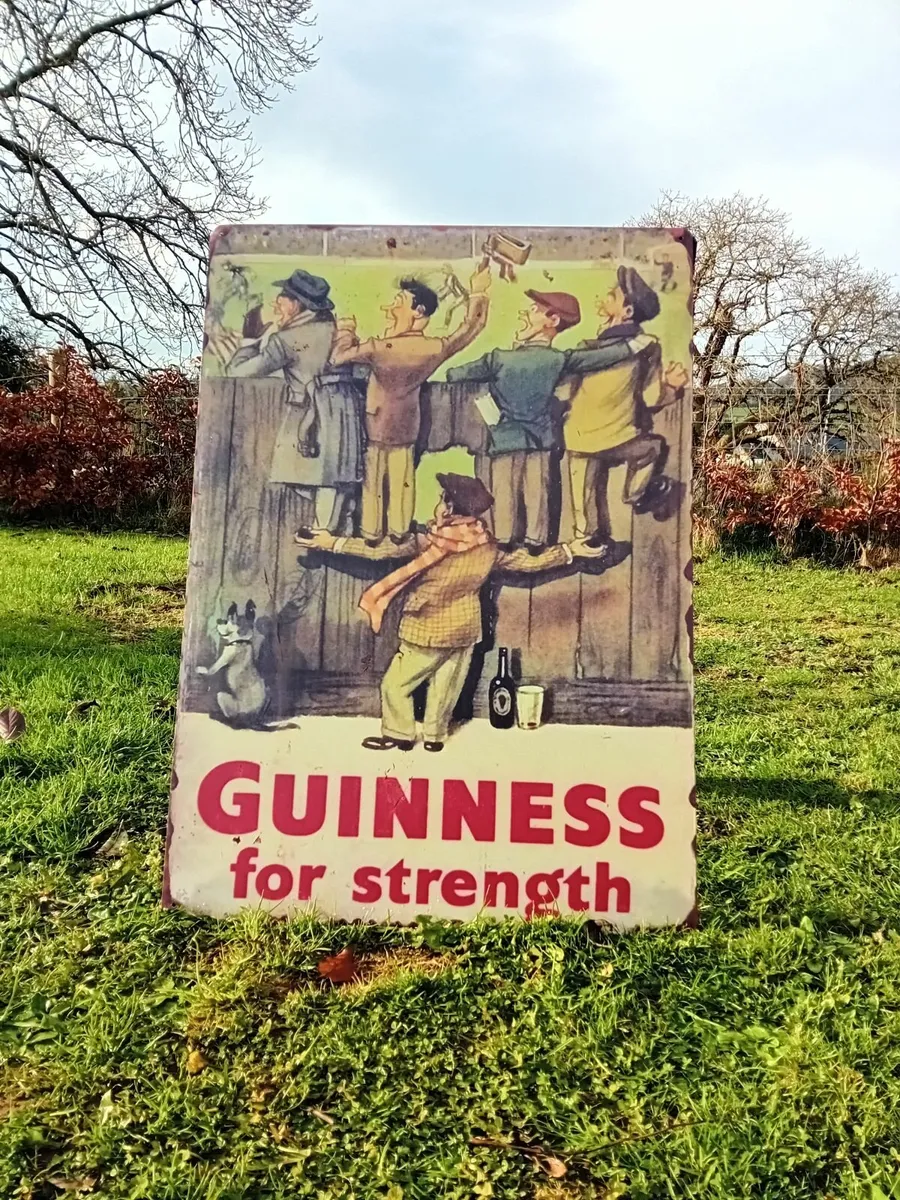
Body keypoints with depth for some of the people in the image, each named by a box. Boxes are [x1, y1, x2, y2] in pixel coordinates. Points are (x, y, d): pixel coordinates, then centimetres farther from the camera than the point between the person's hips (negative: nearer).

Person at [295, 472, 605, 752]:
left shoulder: (427, 541, -23)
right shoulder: (488, 546, -9)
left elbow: (376, 550, -17)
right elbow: (531, 562, 0)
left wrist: (331, 542, -8)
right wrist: (570, 551, 13)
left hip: (428, 634, -5)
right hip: (465, 633, 5)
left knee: (395, 684, 14)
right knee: (444, 688, 20)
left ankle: (399, 735, 23)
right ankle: (435, 736, 33)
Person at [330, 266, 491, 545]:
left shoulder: (380, 347, -28)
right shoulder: (435, 348, -17)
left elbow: (338, 357, -21)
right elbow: (470, 328, -4)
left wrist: (346, 329, -4)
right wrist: (478, 293, 9)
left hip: (377, 422, -3)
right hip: (407, 423, 3)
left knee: (373, 481, 12)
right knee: (402, 480, 15)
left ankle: (371, 534, 22)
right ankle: (400, 533, 25)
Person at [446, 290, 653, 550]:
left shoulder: (500, 358, -16)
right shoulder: (559, 359, -10)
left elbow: (461, 373, -7)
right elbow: (600, 357, -3)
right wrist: (633, 344, 9)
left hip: (506, 437, -2)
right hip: (540, 437, 2)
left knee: (505, 492, 8)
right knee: (537, 492, 9)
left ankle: (504, 541, 14)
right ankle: (536, 541, 17)